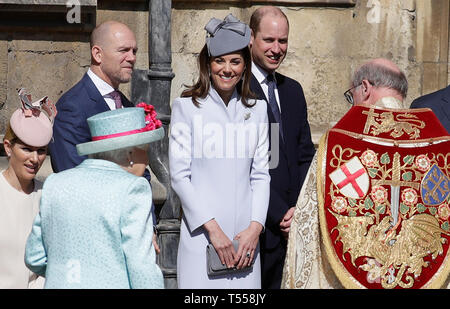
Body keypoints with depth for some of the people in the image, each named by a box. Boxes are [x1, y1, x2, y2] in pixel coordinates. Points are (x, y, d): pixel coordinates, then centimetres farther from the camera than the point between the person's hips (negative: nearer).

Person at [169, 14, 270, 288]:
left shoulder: (256, 109, 9)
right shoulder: (187, 106, -1)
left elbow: (260, 175, 9)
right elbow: (179, 175, -4)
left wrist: (255, 227, -3)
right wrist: (212, 228, -10)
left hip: (245, 235, 3)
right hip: (201, 233, -3)